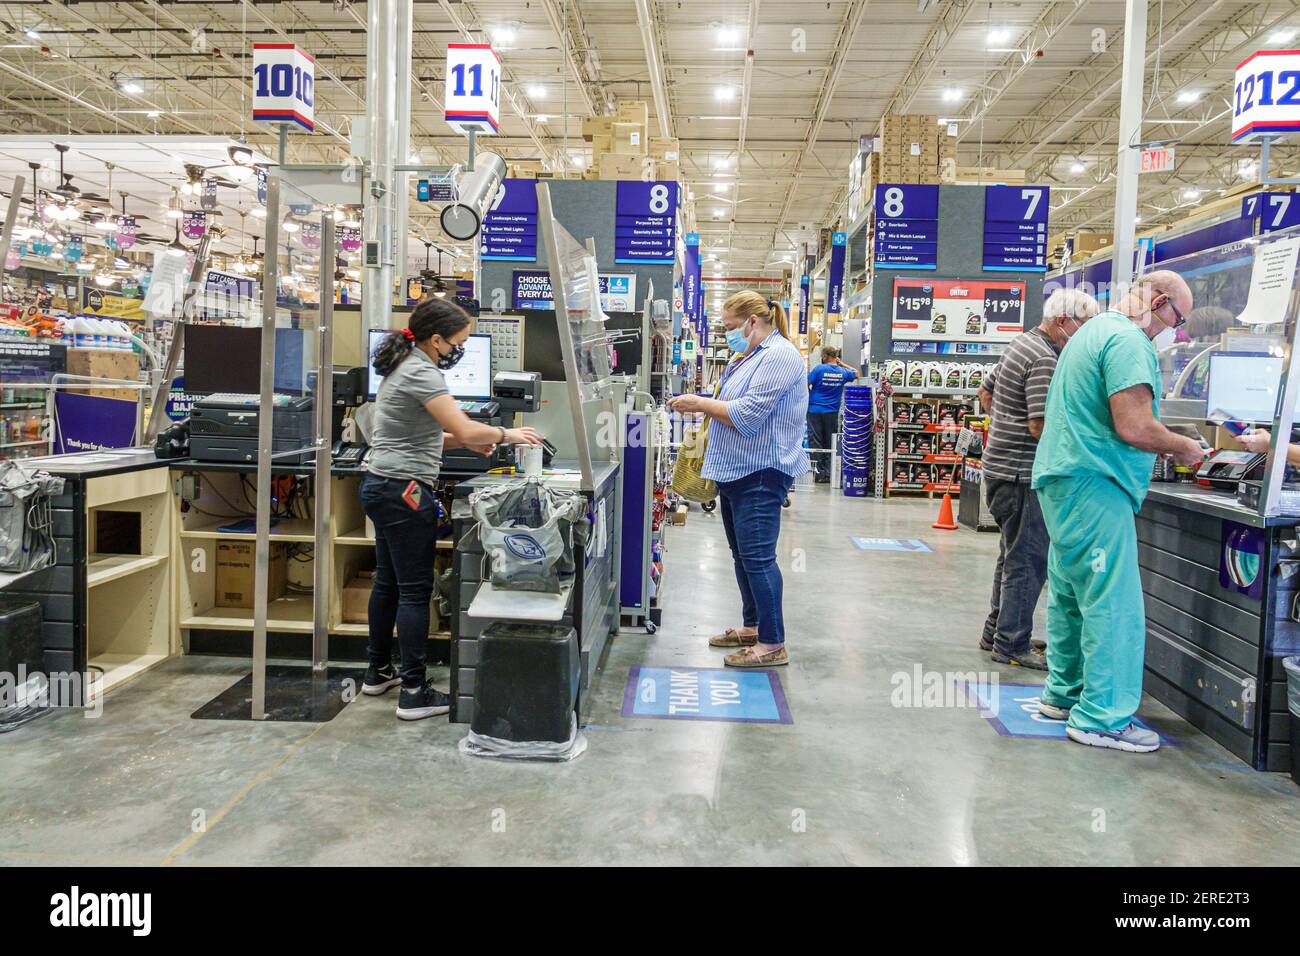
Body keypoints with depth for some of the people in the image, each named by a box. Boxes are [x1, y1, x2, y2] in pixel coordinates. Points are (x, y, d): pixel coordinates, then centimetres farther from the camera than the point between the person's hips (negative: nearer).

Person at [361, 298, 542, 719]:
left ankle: (378, 671, 31)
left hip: (382, 486, 10)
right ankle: (413, 692, 1)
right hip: (405, 492, -10)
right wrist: (506, 435, -6)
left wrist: (466, 441, 9)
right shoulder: (421, 374, -17)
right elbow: (465, 429, -22)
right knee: (415, 590, -4)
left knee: (388, 582, 19)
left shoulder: (406, 366, 14)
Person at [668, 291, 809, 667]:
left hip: (760, 473, -11)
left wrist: (701, 404, -14)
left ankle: (773, 644, -2)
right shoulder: (751, 356, 19)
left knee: (757, 557, -9)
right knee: (743, 555, 16)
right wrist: (700, 404, 9)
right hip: (736, 471, 11)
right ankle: (752, 627, 27)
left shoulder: (779, 357, -14)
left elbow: (748, 414, -22)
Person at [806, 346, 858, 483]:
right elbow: (856, 373, 23)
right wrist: (842, 364, 21)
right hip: (832, 412, 3)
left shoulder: (819, 369, -8)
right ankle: (828, 473, 7)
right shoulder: (842, 372, 3)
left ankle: (818, 472, -1)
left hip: (815, 410, -3)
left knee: (815, 442, 1)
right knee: (830, 443, 8)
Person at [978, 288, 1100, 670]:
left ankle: (996, 634, 26)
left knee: (1013, 557, 18)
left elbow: (986, 392, 24)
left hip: (1001, 464, 11)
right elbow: (1040, 425, -25)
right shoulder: (1044, 359, -18)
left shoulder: (1022, 343, 13)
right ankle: (1012, 645, 5)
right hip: (1021, 473, -10)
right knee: (1027, 561, -2)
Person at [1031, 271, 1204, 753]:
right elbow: (1134, 428, -22)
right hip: (1093, 485, -11)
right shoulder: (1129, 341, -13)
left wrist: (1167, 443, 20)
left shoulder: (1093, 331, 20)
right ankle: (1101, 717, 0)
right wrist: (1183, 447, -4)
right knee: (1115, 604, -6)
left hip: (1062, 480, 11)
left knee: (1071, 594, 16)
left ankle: (1064, 693, 26)